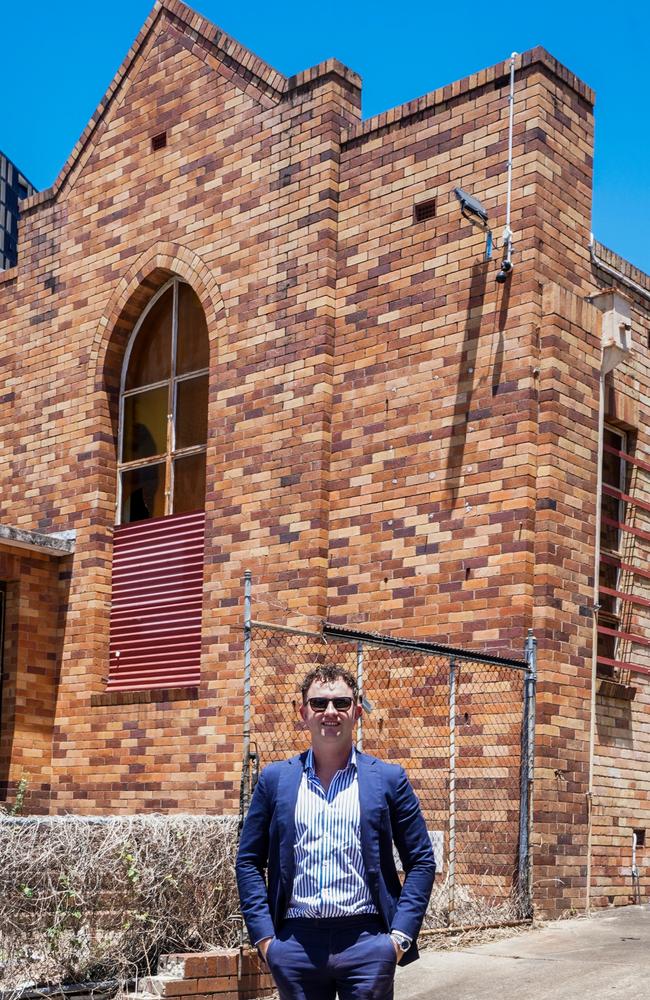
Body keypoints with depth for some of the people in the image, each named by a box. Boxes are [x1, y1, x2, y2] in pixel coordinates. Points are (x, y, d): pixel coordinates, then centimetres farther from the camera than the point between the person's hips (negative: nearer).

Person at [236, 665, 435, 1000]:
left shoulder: (389, 779, 4)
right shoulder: (275, 779, 7)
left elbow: (421, 862, 5)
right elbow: (248, 862, 9)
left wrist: (400, 935, -5)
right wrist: (263, 936, -1)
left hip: (367, 940, -1)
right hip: (296, 943, 1)